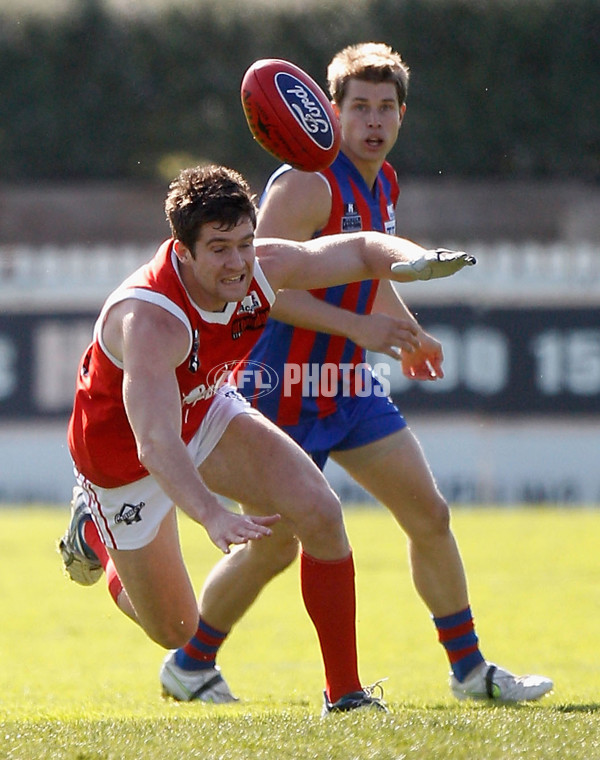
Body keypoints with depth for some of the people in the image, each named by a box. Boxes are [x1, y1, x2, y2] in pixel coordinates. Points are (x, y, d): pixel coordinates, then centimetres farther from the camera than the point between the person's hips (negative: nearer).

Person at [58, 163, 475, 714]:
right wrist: (213, 516, -69)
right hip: (124, 455, -5)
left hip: (206, 414, 5)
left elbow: (361, 250, -4)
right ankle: (95, 530, 36)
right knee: (176, 629, 6)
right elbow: (155, 444, -53)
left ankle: (345, 694, -7)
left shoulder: (262, 269, -22)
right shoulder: (149, 320, -42)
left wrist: (413, 260, -28)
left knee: (319, 512, -17)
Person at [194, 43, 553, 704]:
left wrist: (407, 333, 27)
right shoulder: (308, 184, -19)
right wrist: (357, 326, -29)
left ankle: (469, 669, 14)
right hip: (284, 391, -8)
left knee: (430, 517, 4)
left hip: (352, 389, 8)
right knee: (273, 547, -1)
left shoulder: (381, 184, 9)